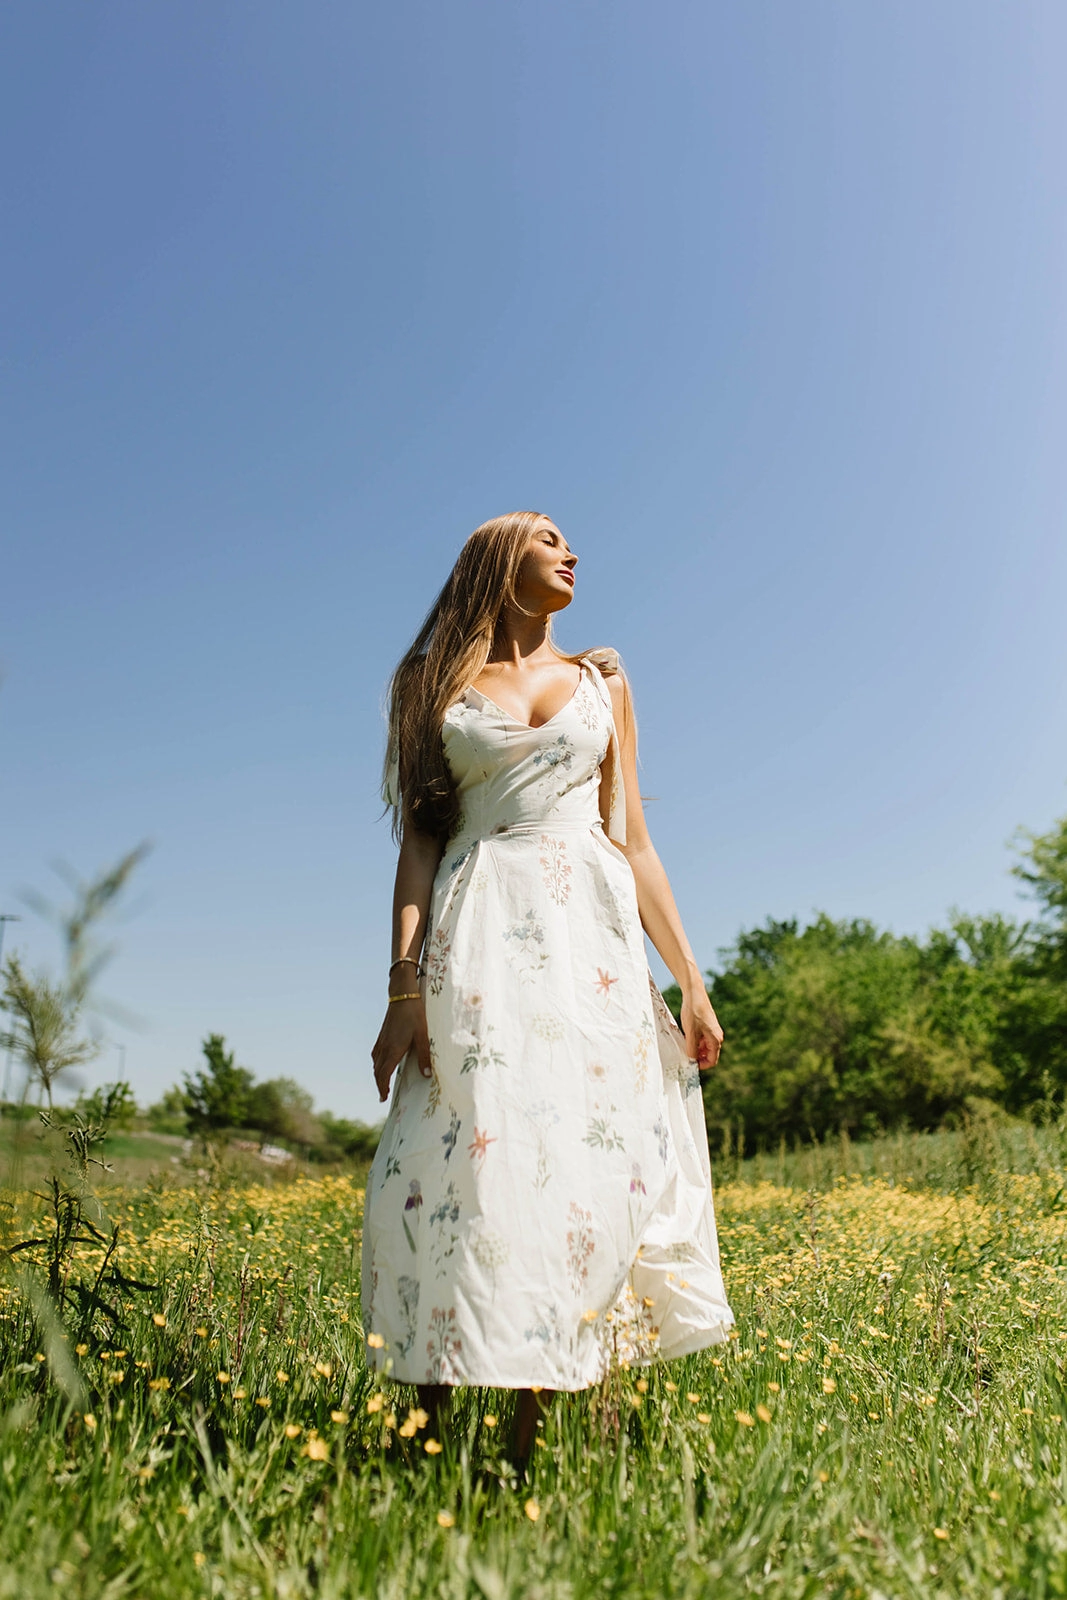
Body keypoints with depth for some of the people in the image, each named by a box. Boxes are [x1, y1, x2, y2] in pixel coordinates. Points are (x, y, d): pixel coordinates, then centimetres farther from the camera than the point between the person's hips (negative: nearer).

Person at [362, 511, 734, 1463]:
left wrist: (691, 978, 8)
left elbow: (633, 840, 15)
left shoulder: (603, 680, 18)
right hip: (479, 938, -2)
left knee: (582, 1161, -6)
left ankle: (536, 1436, 6)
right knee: (476, 1156, -10)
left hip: (591, 938, 2)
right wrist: (404, 983, -8)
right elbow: (420, 841, 4)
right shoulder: (436, 680, 12)